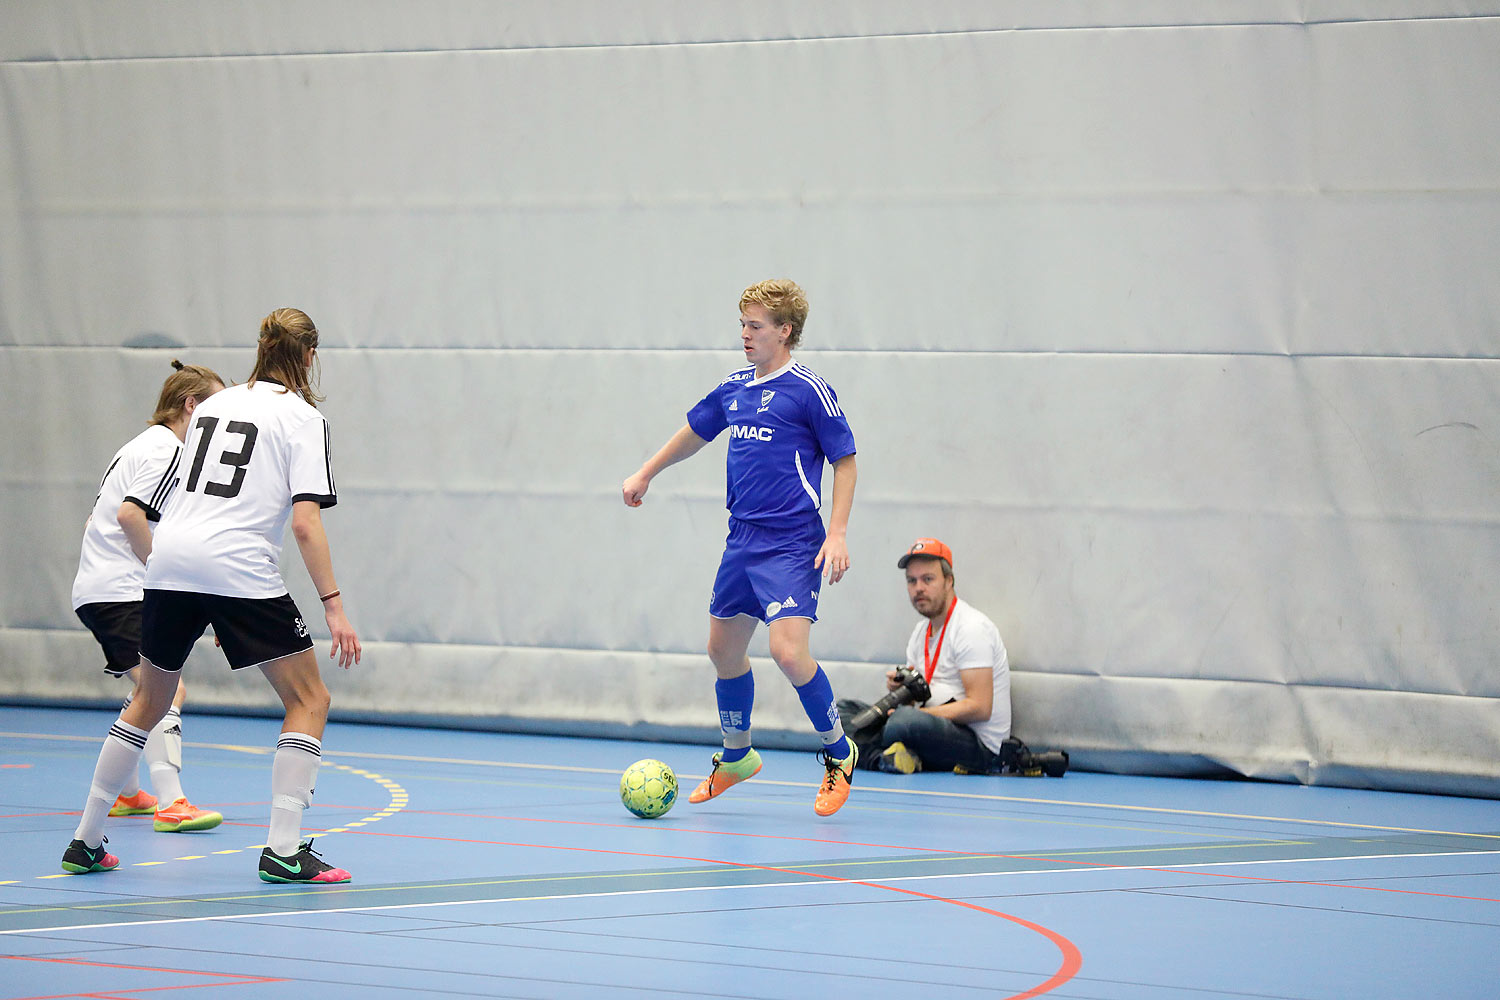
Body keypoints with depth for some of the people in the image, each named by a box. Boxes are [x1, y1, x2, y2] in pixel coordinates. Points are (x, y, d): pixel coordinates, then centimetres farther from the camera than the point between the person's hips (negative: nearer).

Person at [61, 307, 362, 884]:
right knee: (308, 701, 4)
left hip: (170, 559, 6)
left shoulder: (214, 404, 18)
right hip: (241, 571, -6)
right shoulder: (302, 418, 0)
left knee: (150, 702, 22)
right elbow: (305, 523, -10)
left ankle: (86, 842, 24)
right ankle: (283, 851, -7)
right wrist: (333, 606, -10)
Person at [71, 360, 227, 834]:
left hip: (95, 590, 11)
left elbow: (102, 518, 27)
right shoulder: (168, 450, -12)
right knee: (169, 689, -21)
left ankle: (124, 793, 38)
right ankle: (170, 803, -32)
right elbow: (129, 515, -25)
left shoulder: (143, 446, 21)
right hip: (120, 593, -11)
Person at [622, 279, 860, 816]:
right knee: (724, 649, 14)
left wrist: (837, 533, -15)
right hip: (742, 542, 7)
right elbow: (696, 431, 28)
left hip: (792, 545, -7)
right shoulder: (734, 388, 10)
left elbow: (844, 460, -7)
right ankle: (735, 756, 35)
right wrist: (645, 474, 34)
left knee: (789, 651, -20)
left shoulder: (809, 390, -10)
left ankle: (839, 753, 1)